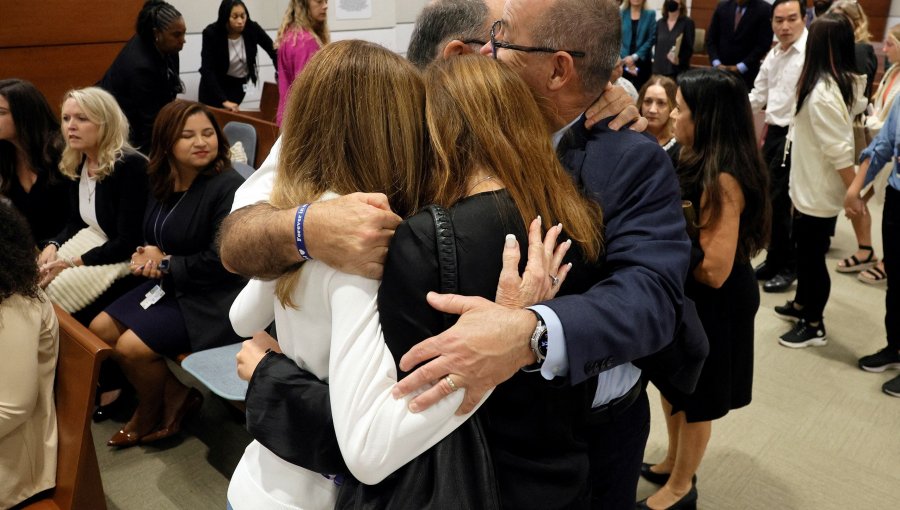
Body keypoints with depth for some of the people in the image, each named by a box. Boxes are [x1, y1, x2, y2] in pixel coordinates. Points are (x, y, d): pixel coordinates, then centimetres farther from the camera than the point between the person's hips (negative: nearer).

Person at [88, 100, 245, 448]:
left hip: (211, 299, -9)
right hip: (168, 284, 9)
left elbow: (219, 262, -23)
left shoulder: (228, 187, -21)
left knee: (131, 347, -15)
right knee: (100, 329, 3)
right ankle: (177, 395, 13)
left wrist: (166, 264, -11)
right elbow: (153, 238, 19)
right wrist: (147, 257, -6)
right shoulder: (163, 183, 5)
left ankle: (151, 416, 17)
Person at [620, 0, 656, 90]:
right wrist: (626, 59, -9)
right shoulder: (620, 13, 7)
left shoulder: (650, 14, 6)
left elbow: (651, 39, 0)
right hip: (623, 62, 0)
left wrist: (635, 56, -10)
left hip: (643, 62, 0)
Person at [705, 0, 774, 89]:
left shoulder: (764, 9, -5)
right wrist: (717, 64, -5)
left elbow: (763, 44, -8)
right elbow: (710, 39, 8)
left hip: (746, 73, -3)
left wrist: (739, 68, -13)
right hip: (720, 70, 3)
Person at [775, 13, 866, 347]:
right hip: (812, 185, 9)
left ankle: (814, 325, 19)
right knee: (806, 248, 22)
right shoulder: (850, 82, 4)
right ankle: (801, 305, 40)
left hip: (817, 189, -9)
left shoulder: (821, 92, -25)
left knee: (811, 254, 4)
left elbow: (840, 150, -24)